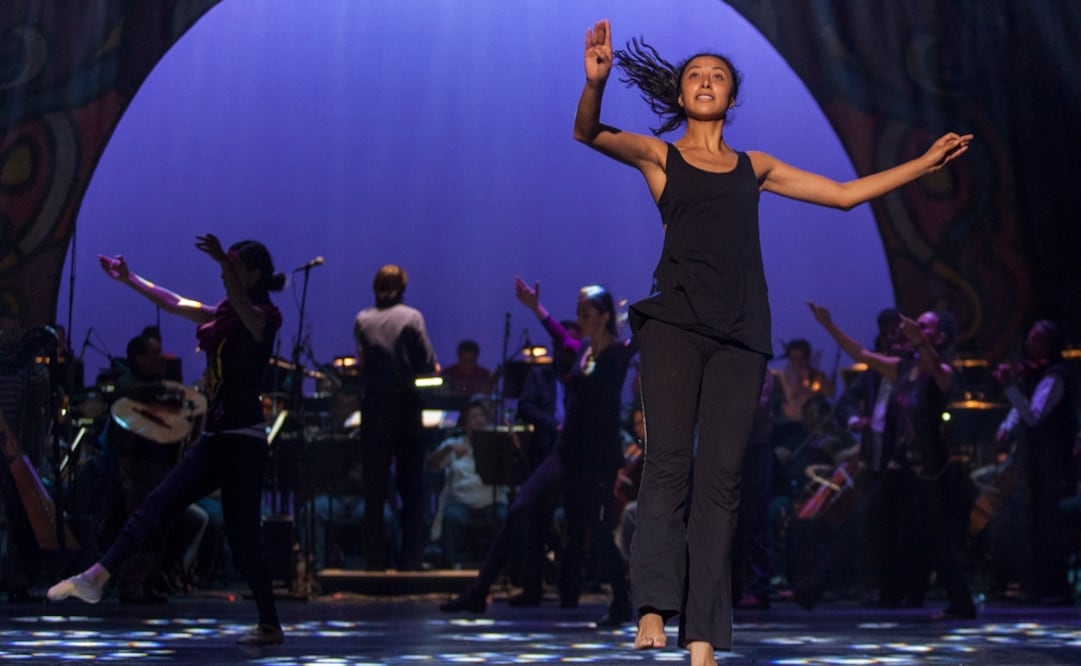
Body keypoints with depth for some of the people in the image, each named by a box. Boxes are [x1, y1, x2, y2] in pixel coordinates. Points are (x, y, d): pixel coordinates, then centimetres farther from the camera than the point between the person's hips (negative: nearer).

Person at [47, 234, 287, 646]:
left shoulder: (262, 317, -9)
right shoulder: (226, 315, 16)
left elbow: (242, 304, -34)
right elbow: (174, 303, 26)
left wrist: (226, 263, -51)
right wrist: (129, 279, 28)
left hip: (243, 441, -8)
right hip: (214, 438, 8)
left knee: (241, 536, -5)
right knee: (158, 504, 0)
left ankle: (270, 626, 4)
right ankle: (96, 576, -4)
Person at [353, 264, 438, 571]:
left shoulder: (362, 320, 1)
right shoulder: (411, 317, -6)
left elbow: (361, 363, 8)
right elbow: (428, 364, -9)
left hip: (374, 409, 2)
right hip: (406, 408, -1)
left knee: (374, 487, 7)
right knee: (412, 487, 6)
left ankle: (376, 559, 7)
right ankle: (410, 558, 4)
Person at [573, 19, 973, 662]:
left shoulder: (755, 168, 22)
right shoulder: (658, 155, 13)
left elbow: (845, 193, 26)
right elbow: (588, 132, -3)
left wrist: (925, 163, 24)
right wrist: (596, 81, -23)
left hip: (741, 332, 2)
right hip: (676, 321, -2)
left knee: (721, 478, -5)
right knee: (668, 463, -14)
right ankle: (654, 608, -16)